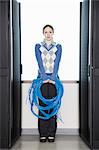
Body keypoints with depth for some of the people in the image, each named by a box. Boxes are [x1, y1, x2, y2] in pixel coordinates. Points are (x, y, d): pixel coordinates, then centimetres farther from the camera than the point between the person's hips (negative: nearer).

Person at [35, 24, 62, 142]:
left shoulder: (58, 47, 8)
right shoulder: (38, 46, 6)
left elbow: (57, 63, -3)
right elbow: (40, 63, -5)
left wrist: (52, 78, -15)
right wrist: (45, 78, -16)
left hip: (54, 78, 0)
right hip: (42, 78, 0)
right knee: (42, 106, -1)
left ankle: (51, 134, 7)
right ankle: (43, 134, 6)